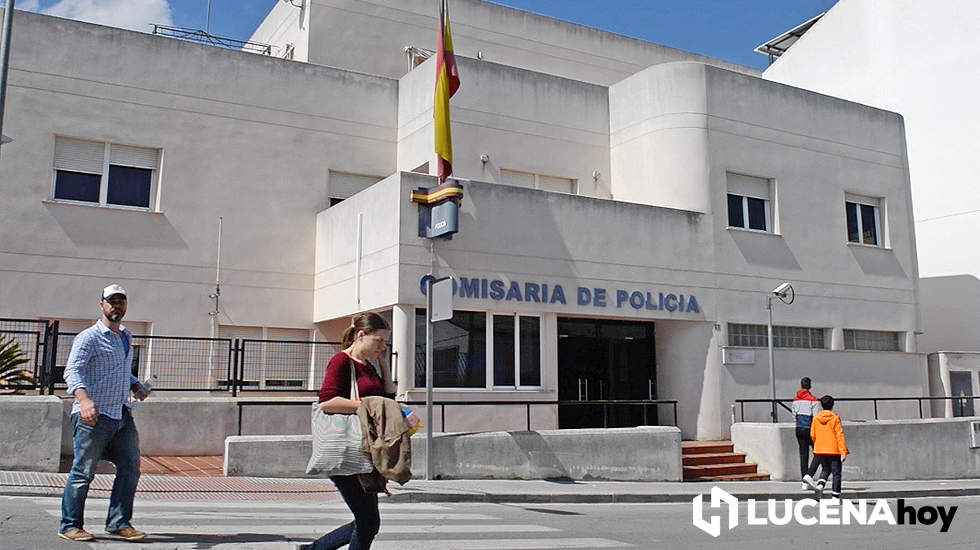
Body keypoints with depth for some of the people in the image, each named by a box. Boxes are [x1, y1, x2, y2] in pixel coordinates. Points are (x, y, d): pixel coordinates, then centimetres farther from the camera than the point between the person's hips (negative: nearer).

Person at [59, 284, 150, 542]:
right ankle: (70, 526, 12)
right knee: (83, 472, -2)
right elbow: (72, 370, -18)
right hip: (93, 416, -7)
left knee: (130, 468, 6)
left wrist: (135, 385, 13)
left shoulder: (127, 338, 19)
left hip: (122, 415, 7)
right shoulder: (89, 337, -5)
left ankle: (119, 523, 16)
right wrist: (84, 399, -35)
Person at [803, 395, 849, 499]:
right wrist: (843, 451, -12)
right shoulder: (835, 418, -9)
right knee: (836, 472, 4)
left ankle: (820, 484, -4)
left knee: (825, 469, 21)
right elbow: (840, 435, -12)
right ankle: (835, 495, 3)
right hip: (834, 450, -4)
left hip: (820, 450, 4)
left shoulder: (816, 418, 2)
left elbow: (813, 435, 8)